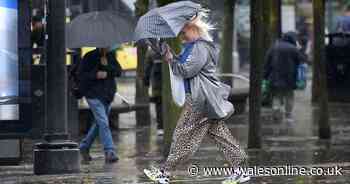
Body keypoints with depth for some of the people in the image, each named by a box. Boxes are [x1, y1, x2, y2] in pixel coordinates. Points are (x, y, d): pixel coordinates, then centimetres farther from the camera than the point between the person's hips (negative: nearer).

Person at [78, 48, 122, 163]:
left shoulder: (110, 57, 10)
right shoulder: (90, 57, -6)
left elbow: (119, 72, 1)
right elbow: (81, 74, -8)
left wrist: (107, 66, -14)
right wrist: (95, 75, -21)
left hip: (108, 95, 6)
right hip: (94, 94, -6)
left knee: (98, 123, 13)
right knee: (103, 122, -16)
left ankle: (84, 147, 29)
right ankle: (109, 152, -20)